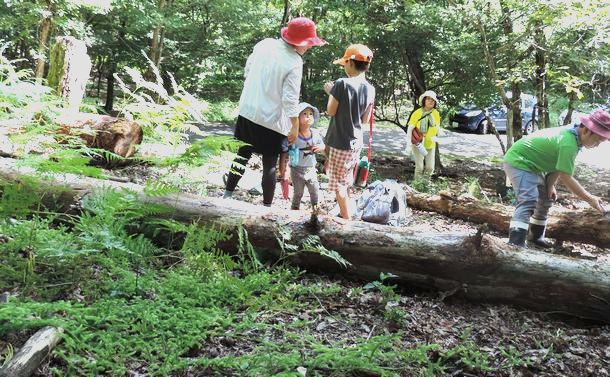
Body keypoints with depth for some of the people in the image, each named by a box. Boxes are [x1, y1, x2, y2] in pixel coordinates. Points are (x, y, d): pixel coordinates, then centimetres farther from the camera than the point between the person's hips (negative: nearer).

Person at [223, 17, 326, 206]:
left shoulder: (264, 44, -1)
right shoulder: (294, 63, -18)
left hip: (248, 111, 5)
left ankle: (227, 194, 23)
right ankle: (267, 205, 13)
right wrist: (295, 127, -9)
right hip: (272, 119, -5)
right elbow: (290, 99, -18)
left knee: (243, 155, 18)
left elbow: (248, 68, 11)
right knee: (270, 163, 6)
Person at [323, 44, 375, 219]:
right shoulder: (370, 89, 0)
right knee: (346, 180, 22)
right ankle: (346, 213, 35)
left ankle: (346, 219, 10)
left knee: (339, 182, 5)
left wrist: (330, 92, 2)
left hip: (339, 142, -6)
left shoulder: (342, 84, -18)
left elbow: (331, 111, -12)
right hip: (356, 142, 6)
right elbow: (365, 120, 7)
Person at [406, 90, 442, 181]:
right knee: (419, 167, -5)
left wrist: (436, 137, -3)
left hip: (430, 144, 4)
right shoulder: (417, 113, -12)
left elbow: (438, 127, 14)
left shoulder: (436, 114, -1)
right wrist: (409, 144, -19)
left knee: (430, 168, 7)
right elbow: (410, 128, -13)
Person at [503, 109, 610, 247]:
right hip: (518, 162, -11)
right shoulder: (568, 143, -31)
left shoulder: (571, 133, -1)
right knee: (528, 201, -26)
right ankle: (516, 244, -35)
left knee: (546, 199, 19)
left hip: (531, 165, 11)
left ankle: (536, 236, 34)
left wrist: (550, 186, -2)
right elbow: (566, 178, -29)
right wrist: (590, 199, -25)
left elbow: (559, 165, 5)